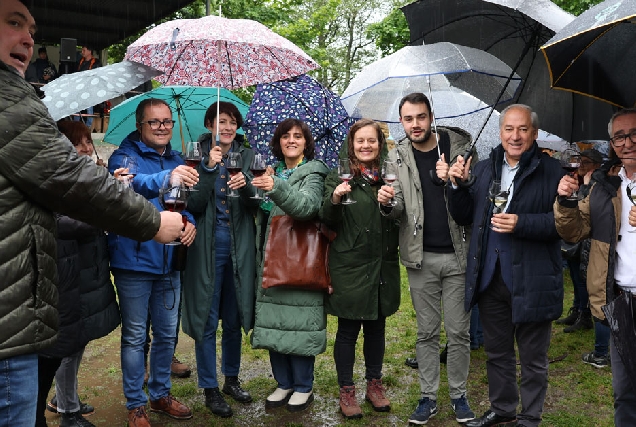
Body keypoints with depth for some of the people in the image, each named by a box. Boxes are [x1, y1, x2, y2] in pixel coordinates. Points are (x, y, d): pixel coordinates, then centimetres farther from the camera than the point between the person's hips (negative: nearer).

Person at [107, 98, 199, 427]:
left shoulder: (177, 161, 11)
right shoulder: (124, 156, -9)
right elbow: (132, 184, -31)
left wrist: (190, 221, -7)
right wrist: (166, 178, -50)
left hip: (169, 263, 6)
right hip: (134, 262, -5)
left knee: (167, 334, 15)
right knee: (135, 337, 4)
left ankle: (161, 394, 33)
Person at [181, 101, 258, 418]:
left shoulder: (247, 156, 7)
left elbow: (256, 204, -3)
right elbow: (194, 205, -11)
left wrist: (245, 185, -23)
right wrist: (210, 168, -19)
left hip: (240, 245, 3)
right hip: (207, 245, -3)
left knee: (234, 318, 13)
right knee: (207, 319, 3)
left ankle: (232, 379, 29)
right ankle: (210, 388, 15)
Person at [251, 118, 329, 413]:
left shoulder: (312, 173, -4)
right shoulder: (272, 172, 14)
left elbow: (308, 206, -25)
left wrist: (276, 188, -39)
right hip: (272, 260, 6)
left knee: (299, 321, -2)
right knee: (273, 321, 9)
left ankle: (303, 387, 14)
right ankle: (284, 383, 23)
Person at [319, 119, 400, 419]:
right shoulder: (338, 177, -2)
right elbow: (327, 221, -7)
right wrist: (334, 199, -26)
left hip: (383, 265, 3)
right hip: (349, 266, -3)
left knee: (376, 327, 15)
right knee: (347, 330, 5)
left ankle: (374, 385, 30)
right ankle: (346, 391, 19)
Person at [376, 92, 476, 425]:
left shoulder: (458, 144, -1)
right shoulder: (397, 157, 3)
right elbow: (399, 211, 3)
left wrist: (452, 181, -19)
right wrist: (387, 203, -20)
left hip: (458, 253, -1)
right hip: (421, 257, 1)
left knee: (458, 332, 7)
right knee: (426, 332, 10)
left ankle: (458, 395, 23)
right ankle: (428, 397, 21)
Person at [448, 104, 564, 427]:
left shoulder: (551, 171, -9)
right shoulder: (483, 169, 9)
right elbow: (464, 217, 10)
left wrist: (521, 223, -25)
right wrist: (458, 185, -6)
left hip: (532, 281, -5)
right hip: (490, 277, 5)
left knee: (532, 358, 12)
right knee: (496, 352, 20)